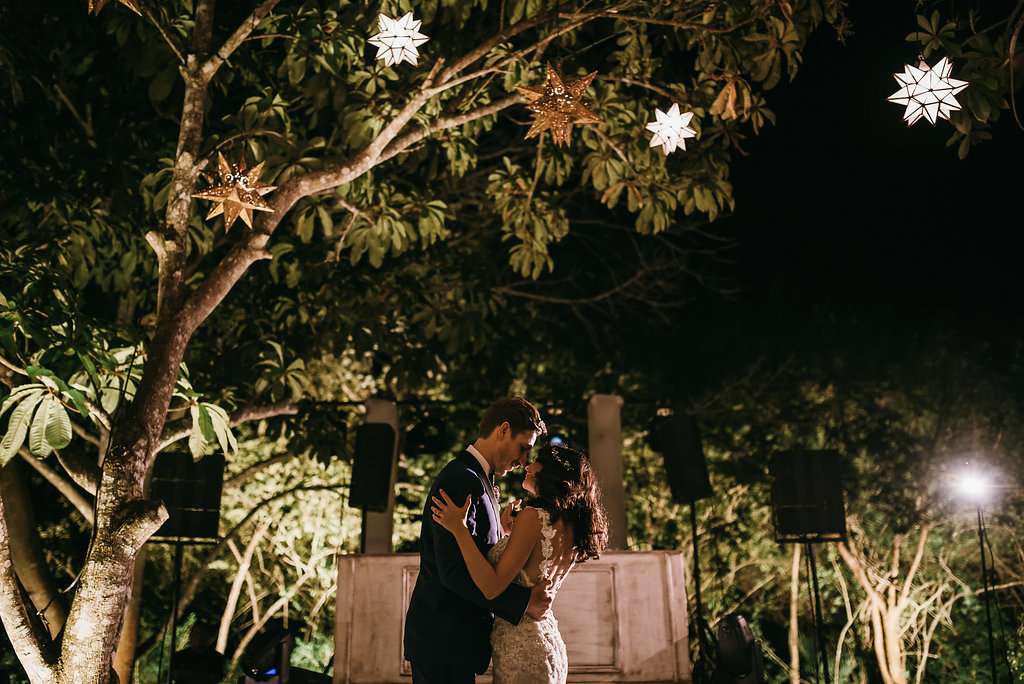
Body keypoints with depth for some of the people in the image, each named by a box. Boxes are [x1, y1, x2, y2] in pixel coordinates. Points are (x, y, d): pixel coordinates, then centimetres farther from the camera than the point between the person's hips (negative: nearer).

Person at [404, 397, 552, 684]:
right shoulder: (461, 480, -18)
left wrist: (499, 531, 6)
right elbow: (453, 571, -25)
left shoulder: (478, 481, 14)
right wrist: (524, 600, -22)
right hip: (442, 641, -10)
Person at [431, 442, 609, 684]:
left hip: (522, 654, -8)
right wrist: (507, 529, 28)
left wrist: (459, 528, -21)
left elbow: (492, 587, -22)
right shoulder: (570, 527, 6)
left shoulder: (534, 517, -18)